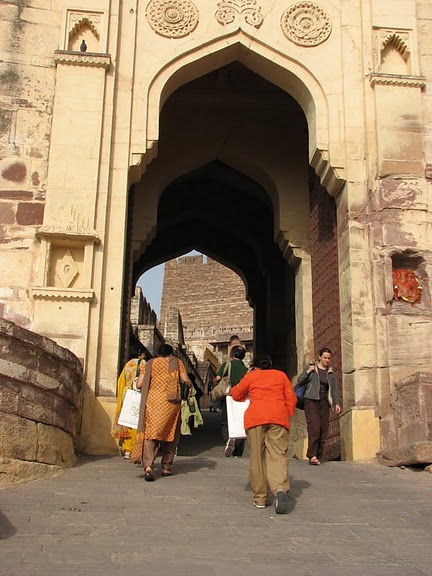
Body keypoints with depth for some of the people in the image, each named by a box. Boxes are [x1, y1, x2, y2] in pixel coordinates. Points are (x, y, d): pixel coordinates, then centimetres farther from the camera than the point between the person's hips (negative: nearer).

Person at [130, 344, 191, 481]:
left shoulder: (150, 363, 13)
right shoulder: (177, 362, 11)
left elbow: (139, 385, 6)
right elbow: (186, 381, -1)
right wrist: (189, 385, 20)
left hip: (152, 401, 1)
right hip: (170, 402, 0)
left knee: (150, 433, -4)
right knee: (170, 434, 13)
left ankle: (148, 466, -22)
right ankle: (166, 467, 15)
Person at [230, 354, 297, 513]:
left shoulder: (251, 376, 16)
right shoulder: (281, 375, 21)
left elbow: (236, 394, 24)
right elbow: (291, 397, 15)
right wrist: (288, 415, 19)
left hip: (255, 417, -1)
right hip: (279, 417, 1)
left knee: (257, 457, 6)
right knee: (278, 455, -7)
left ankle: (259, 498, 7)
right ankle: (280, 489, -32)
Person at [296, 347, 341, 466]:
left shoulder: (331, 373, 17)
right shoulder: (311, 368, 7)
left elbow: (335, 389, 15)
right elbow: (299, 382, 5)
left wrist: (337, 403, 1)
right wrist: (307, 372, -10)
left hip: (324, 402, 4)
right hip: (311, 401, -4)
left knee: (324, 430, -2)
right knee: (314, 428, -17)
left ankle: (318, 457, 5)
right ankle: (312, 455, -16)